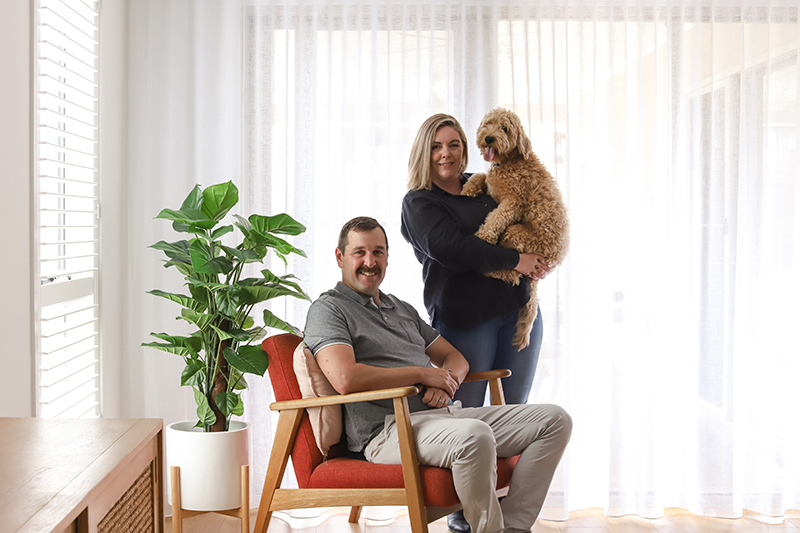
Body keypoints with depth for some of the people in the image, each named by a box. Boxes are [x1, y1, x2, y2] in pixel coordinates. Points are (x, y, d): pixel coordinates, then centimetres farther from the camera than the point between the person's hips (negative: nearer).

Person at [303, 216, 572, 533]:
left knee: (554, 420, -1)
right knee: (474, 435, -38)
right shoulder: (327, 309, 1)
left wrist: (445, 381, -2)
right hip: (389, 428, -8)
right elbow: (346, 379, -18)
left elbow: (456, 359, 25)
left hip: (445, 413, 8)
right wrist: (423, 374, -9)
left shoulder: (402, 309, 26)